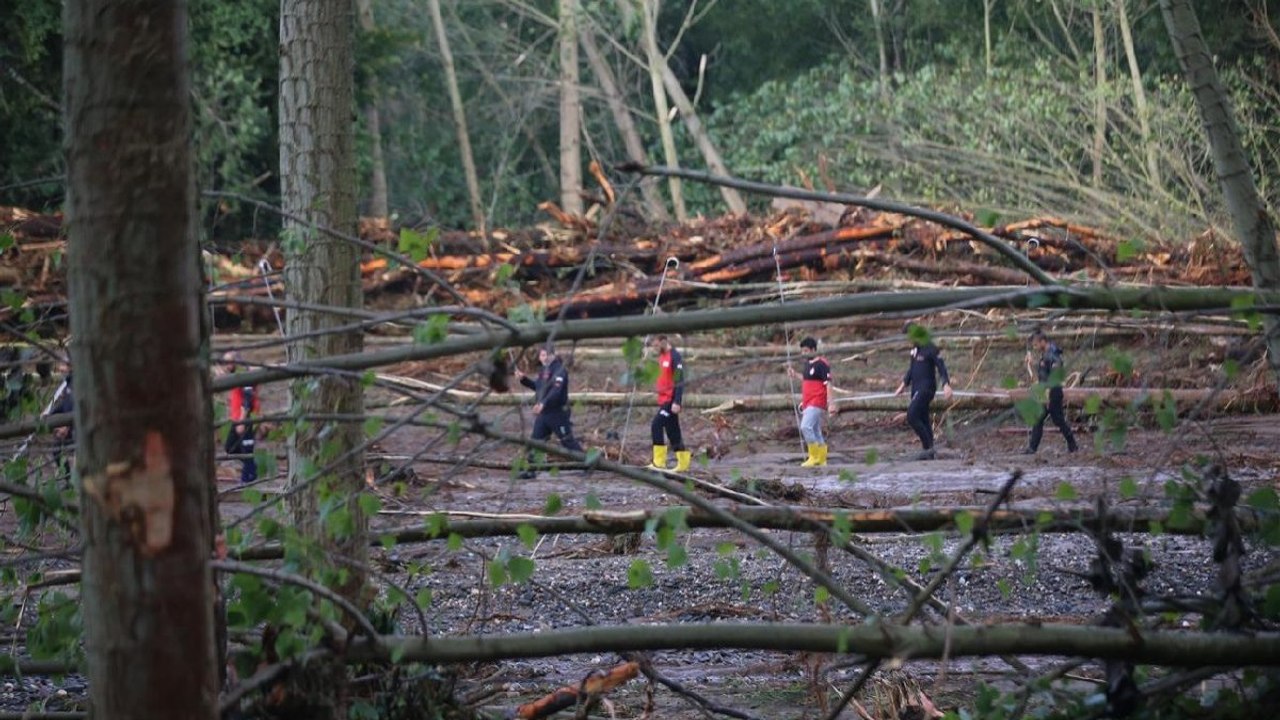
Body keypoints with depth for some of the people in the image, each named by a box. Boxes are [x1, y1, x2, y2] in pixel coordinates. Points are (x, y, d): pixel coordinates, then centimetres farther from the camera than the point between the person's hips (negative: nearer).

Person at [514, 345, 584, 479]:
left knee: (567, 441, -2)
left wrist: (543, 403, -44)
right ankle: (531, 470, 11)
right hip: (543, 413, 9)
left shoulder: (559, 371, -16)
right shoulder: (544, 371, 13)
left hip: (557, 413, -9)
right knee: (536, 441, 6)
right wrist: (523, 379, 14)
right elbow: (537, 386, 27)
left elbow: (556, 391, -30)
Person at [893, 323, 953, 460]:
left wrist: (946, 385, -28)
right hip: (916, 389, 9)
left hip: (926, 388, -9)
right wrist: (903, 385, 25)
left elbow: (942, 368, -16)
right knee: (923, 420, 10)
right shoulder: (915, 349, 13)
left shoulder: (931, 349, -13)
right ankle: (929, 452, 14)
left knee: (912, 416, -18)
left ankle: (927, 447, -12)